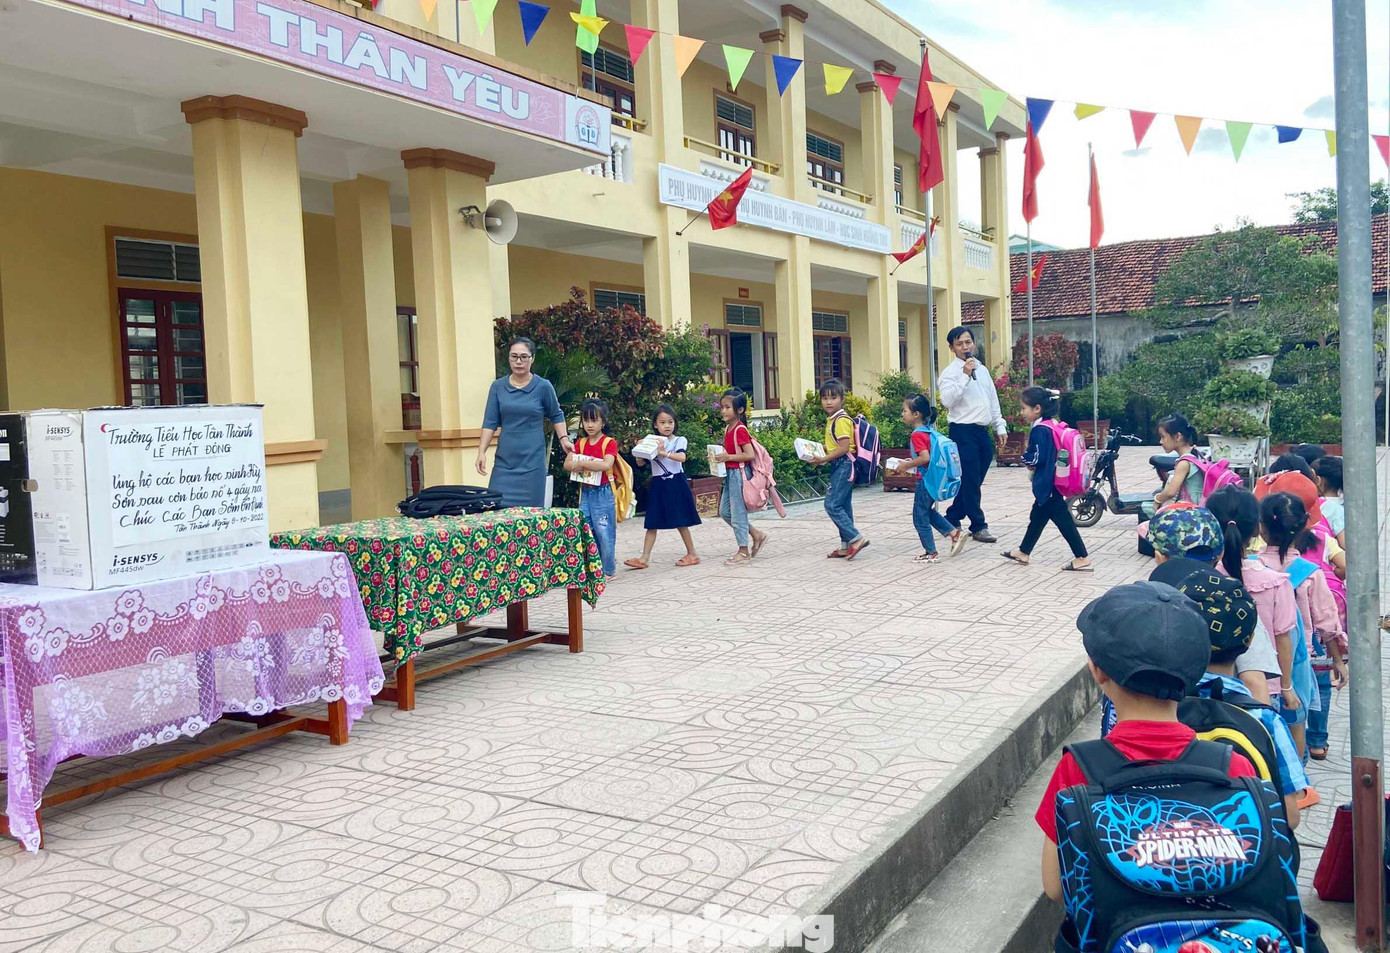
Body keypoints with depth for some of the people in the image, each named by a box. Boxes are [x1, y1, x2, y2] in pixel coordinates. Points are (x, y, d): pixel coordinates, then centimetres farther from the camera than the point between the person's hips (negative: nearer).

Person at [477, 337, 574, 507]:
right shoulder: (498, 386, 3)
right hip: (504, 460, 2)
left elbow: (556, 415, 12)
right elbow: (490, 422, 3)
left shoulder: (543, 387, -2)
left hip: (532, 460, -2)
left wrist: (564, 439, 0)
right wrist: (482, 452, -6)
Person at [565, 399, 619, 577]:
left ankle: (608, 570, 9)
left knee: (604, 532, -2)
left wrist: (581, 463, -19)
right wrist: (579, 466, -19)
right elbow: (567, 464, 2)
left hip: (603, 493, -5)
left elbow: (606, 465, -23)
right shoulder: (580, 443, 9)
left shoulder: (609, 443, -8)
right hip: (585, 493, 6)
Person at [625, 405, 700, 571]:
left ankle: (692, 554, 16)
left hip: (676, 484, -3)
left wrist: (664, 452, -33)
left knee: (680, 522, 3)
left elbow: (682, 457, -21)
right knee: (652, 523, 2)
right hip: (658, 485, 3)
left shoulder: (679, 440, -2)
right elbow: (640, 463, 3)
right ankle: (645, 558, 2)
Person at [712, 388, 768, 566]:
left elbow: (749, 454, -21)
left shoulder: (740, 429, -17)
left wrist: (728, 457, -23)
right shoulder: (728, 428, 10)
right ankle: (756, 535, 24)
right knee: (724, 511, 15)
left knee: (737, 511, -2)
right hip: (729, 473, 10)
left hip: (738, 473, -10)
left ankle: (743, 551, 10)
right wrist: (720, 455, 3)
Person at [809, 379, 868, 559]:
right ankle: (846, 546, 16)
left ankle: (856, 538, -10)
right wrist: (820, 452, 11)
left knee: (832, 505, -12)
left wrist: (823, 460, -19)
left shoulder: (841, 420, -15)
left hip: (844, 465, -10)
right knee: (843, 506, 12)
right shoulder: (832, 420, 14)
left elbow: (844, 447, -22)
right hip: (839, 466, 10)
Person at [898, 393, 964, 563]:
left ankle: (931, 553, 10)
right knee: (928, 512, 25)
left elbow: (925, 458, -29)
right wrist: (911, 461, 16)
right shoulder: (929, 431, 7)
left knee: (920, 517, 3)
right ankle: (955, 533, 21)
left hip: (924, 480, -9)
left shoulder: (917, 435, -19)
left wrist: (907, 465, -17)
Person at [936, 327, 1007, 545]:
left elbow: (993, 401, 21)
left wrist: (999, 427, 18)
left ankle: (951, 521, 22)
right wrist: (965, 375, -23)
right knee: (970, 481, -4)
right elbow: (947, 400, -22)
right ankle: (979, 527, 4)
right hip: (963, 431, -7)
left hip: (983, 431, 8)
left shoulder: (982, 370, 16)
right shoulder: (950, 373, -6)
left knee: (973, 482, 11)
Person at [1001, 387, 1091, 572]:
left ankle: (1082, 558, -2)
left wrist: (1025, 458, -4)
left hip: (1047, 484, -11)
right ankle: (1024, 552, 30)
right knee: (1037, 517, 19)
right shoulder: (1050, 426, 11)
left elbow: (1038, 458, -23)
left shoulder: (1039, 430, -19)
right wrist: (1032, 464, 7)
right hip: (1051, 483, 11)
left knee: (1063, 520, -6)